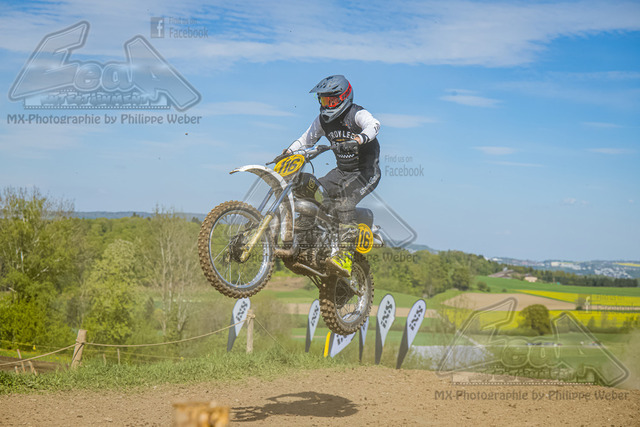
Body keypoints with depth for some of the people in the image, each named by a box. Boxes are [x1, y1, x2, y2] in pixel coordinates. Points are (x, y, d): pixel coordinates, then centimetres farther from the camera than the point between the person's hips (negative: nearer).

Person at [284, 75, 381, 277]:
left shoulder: (357, 114, -14)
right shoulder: (323, 120, 7)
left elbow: (373, 125, -34)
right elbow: (307, 138, 20)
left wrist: (359, 139, -54)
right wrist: (288, 151, 5)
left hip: (366, 171, -7)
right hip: (342, 171, 8)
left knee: (344, 201, -30)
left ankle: (345, 256, -36)